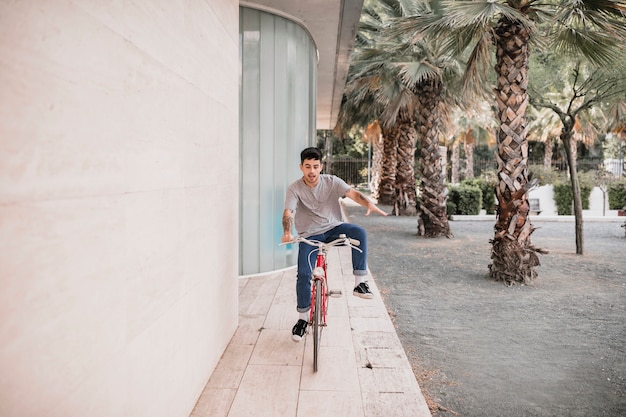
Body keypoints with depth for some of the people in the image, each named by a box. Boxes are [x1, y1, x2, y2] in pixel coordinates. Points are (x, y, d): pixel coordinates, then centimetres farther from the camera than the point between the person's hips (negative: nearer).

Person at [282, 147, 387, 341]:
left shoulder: (332, 182, -6)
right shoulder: (295, 188, -9)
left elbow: (352, 193, -21)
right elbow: (288, 212, -23)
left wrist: (369, 203, -42)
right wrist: (287, 232, -44)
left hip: (333, 228, 1)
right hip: (309, 235, -1)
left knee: (359, 232, -28)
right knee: (303, 274, -15)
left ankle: (359, 282, -20)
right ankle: (303, 317, 8)